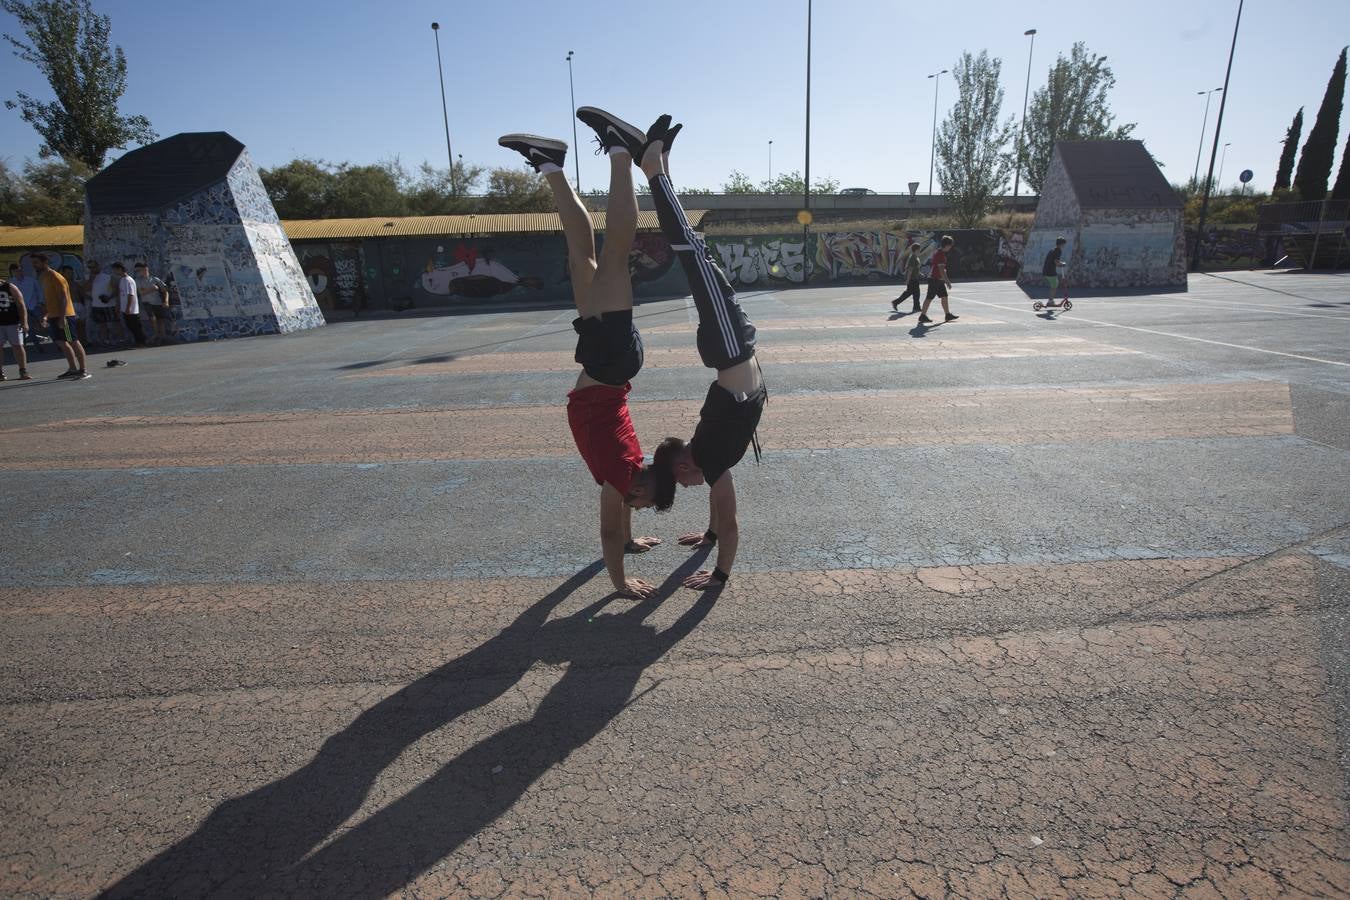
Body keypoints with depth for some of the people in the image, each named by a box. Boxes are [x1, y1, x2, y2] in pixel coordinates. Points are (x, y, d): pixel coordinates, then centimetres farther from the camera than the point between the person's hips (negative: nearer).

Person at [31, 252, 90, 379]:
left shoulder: (55, 277, -12)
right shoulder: (42, 278, 15)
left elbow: (64, 298, -17)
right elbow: (47, 299, 22)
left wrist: (62, 318, -22)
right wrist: (45, 315, 14)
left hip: (64, 316, -9)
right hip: (53, 317, 9)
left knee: (73, 342, -6)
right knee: (61, 343, 11)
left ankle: (83, 371, -5)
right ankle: (73, 369, 17)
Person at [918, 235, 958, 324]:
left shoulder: (939, 252, 15)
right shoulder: (941, 254, -17)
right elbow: (941, 270, -22)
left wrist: (946, 280, 24)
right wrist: (947, 281, -20)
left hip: (938, 280, 10)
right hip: (934, 279, -10)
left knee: (944, 296, 10)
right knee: (929, 297, -5)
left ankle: (948, 315, 14)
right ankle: (922, 316, 0)